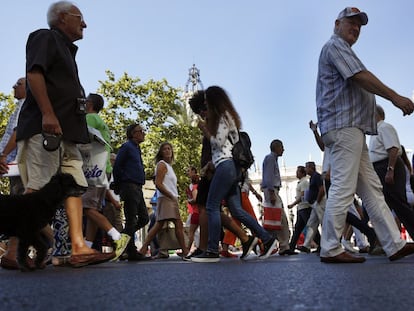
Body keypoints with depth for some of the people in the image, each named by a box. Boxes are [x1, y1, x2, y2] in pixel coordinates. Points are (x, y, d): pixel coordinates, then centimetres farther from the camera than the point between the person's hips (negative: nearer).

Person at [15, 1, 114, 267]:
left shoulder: (66, 50, 30)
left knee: (75, 186, -1)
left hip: (67, 131, 9)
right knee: (38, 190, -13)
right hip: (45, 127, -9)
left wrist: (79, 130, 22)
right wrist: (48, 114, -23)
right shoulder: (45, 38, 5)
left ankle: (79, 248, -4)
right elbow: (34, 73, -12)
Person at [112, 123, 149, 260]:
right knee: (131, 220, -6)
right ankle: (131, 252, -1)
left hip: (137, 188, 9)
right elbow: (117, 167, -10)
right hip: (129, 187, -9)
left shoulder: (137, 149, 23)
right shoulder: (127, 147, -5)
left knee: (144, 218, 9)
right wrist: (118, 186, -6)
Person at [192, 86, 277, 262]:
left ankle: (212, 251, -10)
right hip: (230, 166, 10)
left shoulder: (224, 116, -3)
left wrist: (204, 130, 0)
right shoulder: (225, 116, 25)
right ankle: (267, 239, 3)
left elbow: (218, 142, -10)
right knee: (236, 209, 4)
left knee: (212, 206, -10)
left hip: (226, 164, -10)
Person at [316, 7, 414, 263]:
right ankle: (331, 250, -8)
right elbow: (361, 76, -13)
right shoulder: (335, 44, 0)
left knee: (372, 189, 6)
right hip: (344, 125, -11)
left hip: (352, 129, 11)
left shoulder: (343, 50, 31)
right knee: (343, 189, -12)